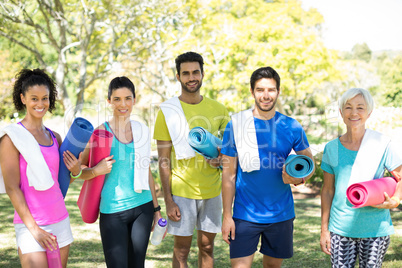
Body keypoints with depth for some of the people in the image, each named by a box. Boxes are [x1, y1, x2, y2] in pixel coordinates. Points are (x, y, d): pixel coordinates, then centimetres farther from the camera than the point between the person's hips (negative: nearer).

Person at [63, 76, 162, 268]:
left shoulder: (142, 131, 6)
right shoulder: (101, 132, -7)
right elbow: (80, 170, -3)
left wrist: (156, 208, 16)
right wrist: (96, 171, -25)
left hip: (143, 208, 4)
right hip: (113, 212, -4)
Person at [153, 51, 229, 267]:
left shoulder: (217, 109, 5)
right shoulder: (167, 111, -5)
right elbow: (164, 160, -5)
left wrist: (222, 158, -7)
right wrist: (168, 200, -11)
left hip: (212, 190, 3)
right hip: (182, 191, -3)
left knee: (207, 246, 12)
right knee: (182, 249, 4)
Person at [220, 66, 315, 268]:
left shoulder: (291, 127, -1)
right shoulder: (236, 125, -5)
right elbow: (229, 174, -3)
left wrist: (298, 178, -15)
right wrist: (227, 215, -6)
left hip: (281, 213, 2)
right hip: (245, 214, -2)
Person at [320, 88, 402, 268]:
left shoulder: (382, 144, -3)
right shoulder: (332, 148, 3)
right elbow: (328, 191, 8)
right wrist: (324, 229, 7)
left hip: (375, 230, -1)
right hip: (340, 229, 1)